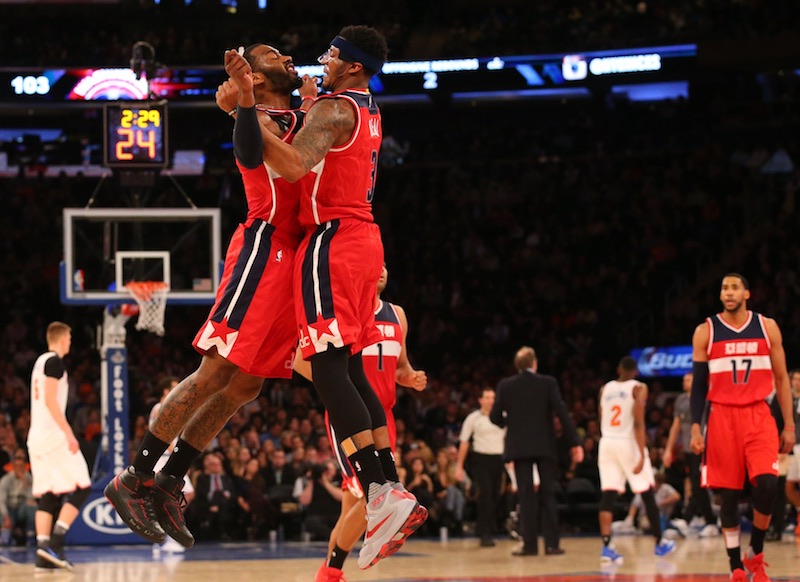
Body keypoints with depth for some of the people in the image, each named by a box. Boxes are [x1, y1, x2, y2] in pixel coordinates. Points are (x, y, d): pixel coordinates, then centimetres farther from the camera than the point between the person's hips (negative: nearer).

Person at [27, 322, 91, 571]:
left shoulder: (41, 361, 20)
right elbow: (50, 400, -18)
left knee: (47, 496, 6)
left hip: (37, 436, 9)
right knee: (80, 488, -7)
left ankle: (43, 554, -2)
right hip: (53, 435, -9)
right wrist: (68, 432, -21)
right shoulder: (55, 361, -8)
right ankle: (55, 544, -16)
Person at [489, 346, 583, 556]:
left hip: (519, 446, 0)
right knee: (548, 495, 7)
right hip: (545, 445, 0)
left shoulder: (505, 386, 0)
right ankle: (551, 543, 3)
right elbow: (562, 413, -10)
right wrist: (575, 442, -8)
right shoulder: (548, 383, -3)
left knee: (526, 495, 3)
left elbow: (495, 417, 1)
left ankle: (530, 544, -1)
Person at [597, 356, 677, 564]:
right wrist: (642, 455, -17)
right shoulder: (638, 388, -3)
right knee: (648, 495, 10)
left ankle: (606, 546, -16)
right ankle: (659, 543, 20)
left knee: (608, 496, -2)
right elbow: (639, 423, -13)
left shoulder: (605, 389, 11)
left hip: (607, 443, 4)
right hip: (628, 443, -4)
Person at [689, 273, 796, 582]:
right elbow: (698, 384, 5)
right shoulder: (705, 332, 3)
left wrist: (789, 425, 4)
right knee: (728, 494, 0)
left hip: (758, 417, 0)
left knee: (766, 484, -17)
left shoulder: (767, 327, 5)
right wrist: (695, 428, -4)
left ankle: (755, 555, 3)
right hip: (722, 418, 0)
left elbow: (781, 379, 8)